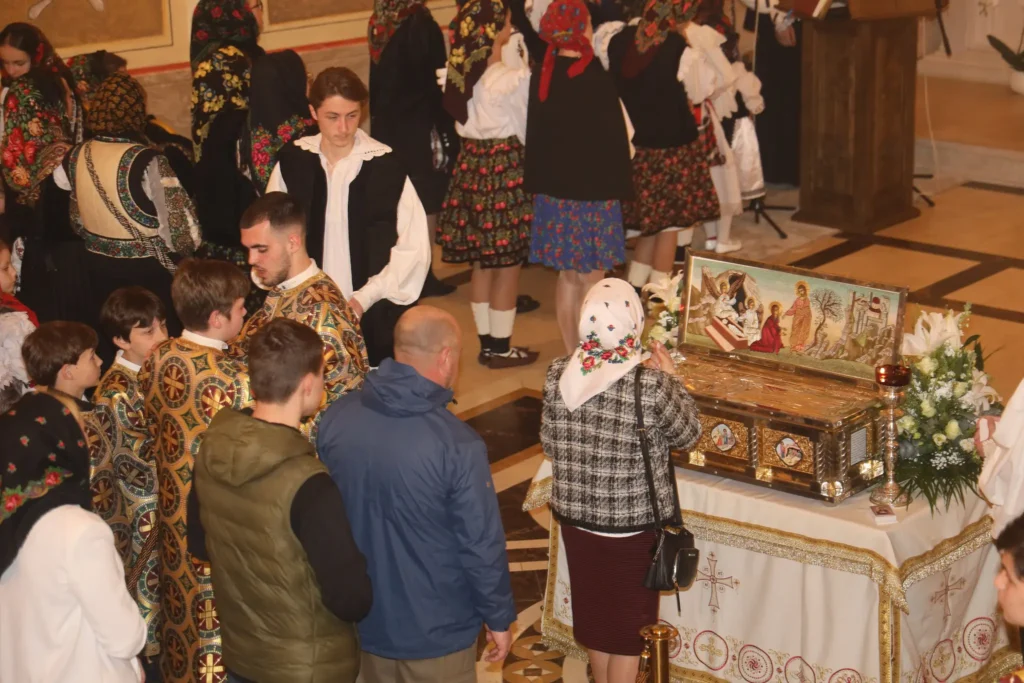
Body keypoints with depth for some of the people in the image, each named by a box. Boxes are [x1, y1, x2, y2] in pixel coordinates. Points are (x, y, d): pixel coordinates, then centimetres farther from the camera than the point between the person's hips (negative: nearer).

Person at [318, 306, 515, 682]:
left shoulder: (337, 418, -10)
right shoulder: (457, 445, -26)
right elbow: (481, 544, -18)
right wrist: (499, 618, -2)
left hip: (363, 619, 5)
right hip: (436, 630, -5)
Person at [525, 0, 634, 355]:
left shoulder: (541, 75, -1)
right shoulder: (596, 79, -18)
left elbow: (535, 131, 8)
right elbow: (615, 138, -12)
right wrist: (620, 186, 0)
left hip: (553, 190, 6)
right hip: (592, 191, -6)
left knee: (568, 275, 17)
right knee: (591, 280, 4)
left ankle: (572, 352, 25)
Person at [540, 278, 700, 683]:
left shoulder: (559, 376, -12)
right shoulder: (651, 386, -23)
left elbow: (550, 446, -1)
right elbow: (687, 436, -7)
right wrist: (671, 379, 3)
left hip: (576, 517, 4)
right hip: (633, 524, -4)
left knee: (593, 606, 23)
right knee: (629, 620, 14)